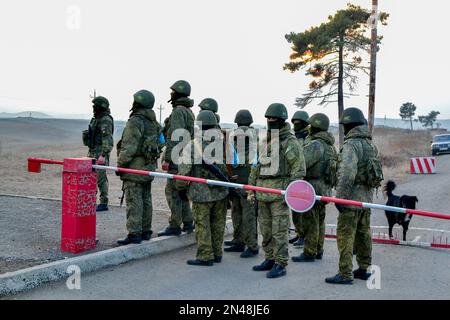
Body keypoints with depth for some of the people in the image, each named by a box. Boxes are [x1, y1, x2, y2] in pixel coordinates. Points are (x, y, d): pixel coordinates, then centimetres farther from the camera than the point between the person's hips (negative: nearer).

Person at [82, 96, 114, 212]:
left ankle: (103, 203, -1)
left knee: (101, 178, -7)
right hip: (93, 152, 10)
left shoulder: (106, 120, -13)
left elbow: (107, 139, -21)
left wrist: (103, 154, -28)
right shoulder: (96, 119, 18)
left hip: (100, 153, -10)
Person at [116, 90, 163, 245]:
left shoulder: (135, 122, -15)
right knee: (146, 200, 14)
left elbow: (129, 148, -20)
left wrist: (120, 165, -10)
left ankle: (134, 234, -6)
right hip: (149, 167, 9)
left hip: (135, 168, -9)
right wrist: (152, 163, 18)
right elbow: (158, 145, 15)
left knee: (134, 202, -6)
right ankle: (146, 231, 20)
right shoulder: (154, 123, 12)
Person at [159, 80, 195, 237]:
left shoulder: (178, 111, -13)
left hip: (177, 158, -10)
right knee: (181, 190, 15)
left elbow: (174, 137, -21)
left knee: (172, 190, -6)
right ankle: (188, 223, 19)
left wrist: (167, 158, -21)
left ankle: (175, 226, -4)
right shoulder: (189, 112, 19)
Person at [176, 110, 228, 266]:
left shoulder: (193, 145, -10)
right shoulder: (223, 142, 2)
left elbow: (185, 169, -9)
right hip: (220, 191, 5)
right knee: (218, 224, 14)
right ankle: (217, 254, 22)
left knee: (202, 225, 3)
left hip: (201, 193, -4)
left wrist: (180, 186, 4)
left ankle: (205, 256, 5)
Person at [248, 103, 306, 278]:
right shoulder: (264, 142, 17)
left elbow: (299, 169, -11)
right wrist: (251, 190, 16)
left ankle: (280, 264, 1)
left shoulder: (290, 142, -6)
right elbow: (255, 167, 20)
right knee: (265, 229, 12)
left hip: (280, 193, -7)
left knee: (279, 230, -5)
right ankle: (270, 259, 24)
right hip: (263, 193, 7)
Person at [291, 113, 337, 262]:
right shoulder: (330, 146, 13)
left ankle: (309, 253, 3)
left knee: (310, 222, -3)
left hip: (313, 188, -10)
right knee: (319, 221, 16)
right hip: (325, 189, 10)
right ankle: (318, 251, 24)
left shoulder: (316, 145, -18)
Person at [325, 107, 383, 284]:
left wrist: (340, 197, -21)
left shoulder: (352, 144, -16)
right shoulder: (370, 144, 13)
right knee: (363, 233, 15)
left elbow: (347, 174, -23)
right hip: (367, 197, 9)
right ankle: (363, 269, 24)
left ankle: (345, 274, -4)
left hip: (352, 198, -9)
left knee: (345, 235, -5)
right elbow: (375, 171, 17)